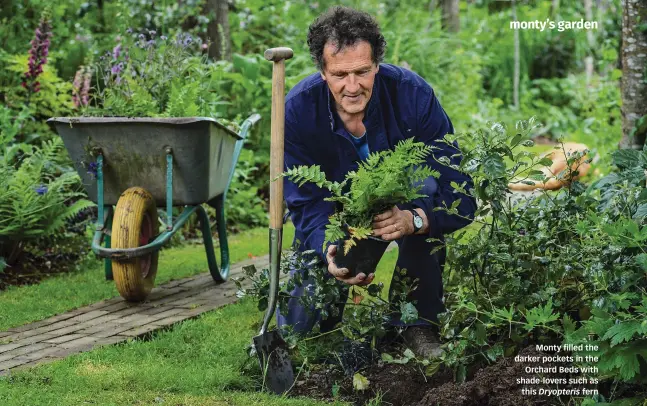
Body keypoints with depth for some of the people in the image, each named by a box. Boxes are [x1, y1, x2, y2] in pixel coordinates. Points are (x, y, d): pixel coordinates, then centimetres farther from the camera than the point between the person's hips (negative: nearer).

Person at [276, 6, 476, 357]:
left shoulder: (412, 94, -29)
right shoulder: (297, 111, -26)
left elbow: (460, 196, -31)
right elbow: (307, 206, -24)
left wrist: (414, 220, -52)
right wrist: (328, 250, -47)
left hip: (401, 204, -1)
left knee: (426, 184, -37)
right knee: (295, 324, -13)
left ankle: (420, 322, -18)